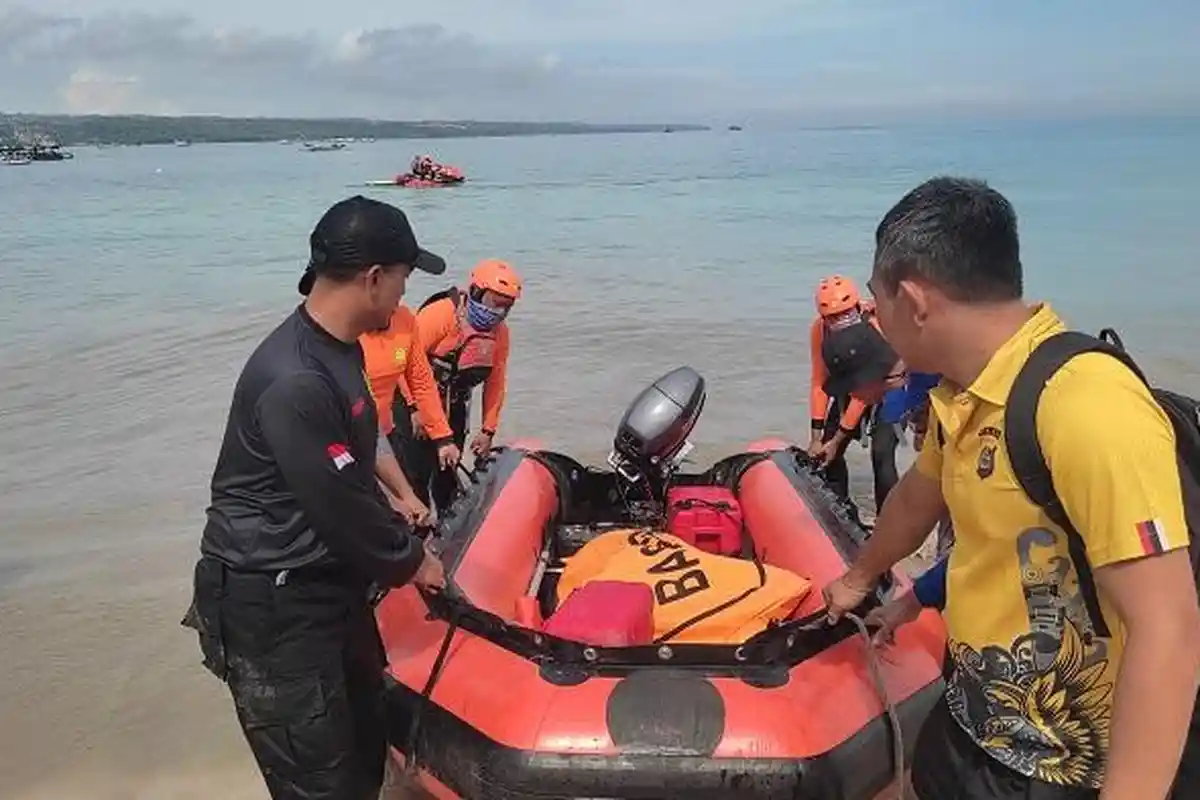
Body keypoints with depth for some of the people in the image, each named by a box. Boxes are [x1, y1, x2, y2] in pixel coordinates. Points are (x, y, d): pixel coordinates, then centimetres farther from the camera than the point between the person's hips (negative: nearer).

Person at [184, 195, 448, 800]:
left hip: (331, 580, 10)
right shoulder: (294, 381, -28)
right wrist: (409, 561, -7)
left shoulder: (340, 348, 4)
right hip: (270, 604, -10)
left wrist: (397, 538, 15)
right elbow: (339, 504, -23)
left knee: (367, 741, 22)